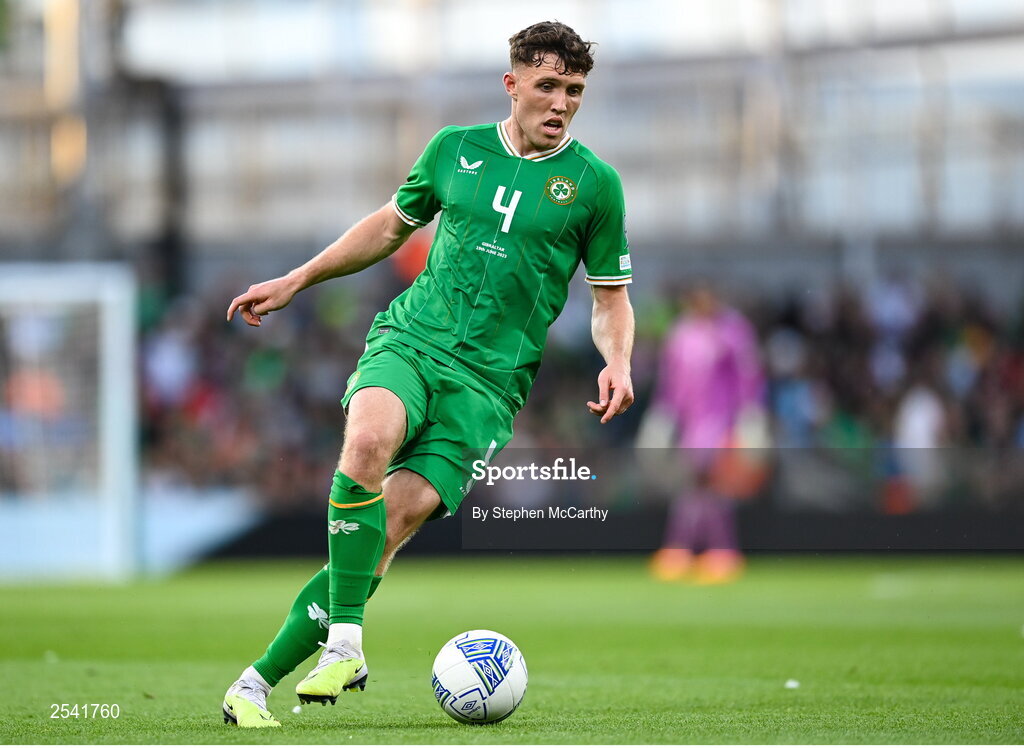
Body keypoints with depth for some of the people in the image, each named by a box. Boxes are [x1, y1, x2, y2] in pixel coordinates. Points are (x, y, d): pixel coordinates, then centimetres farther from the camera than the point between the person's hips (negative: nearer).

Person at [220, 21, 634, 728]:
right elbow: (391, 225, 26)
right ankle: (346, 644, -30)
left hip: (490, 378, -1)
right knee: (367, 443, -34)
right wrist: (294, 282, 25)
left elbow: (611, 298, 11)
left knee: (393, 526, -16)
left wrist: (617, 363, -9)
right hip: (411, 337, 1)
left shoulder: (594, 183, 4)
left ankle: (260, 680, -10)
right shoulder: (456, 148, 10)